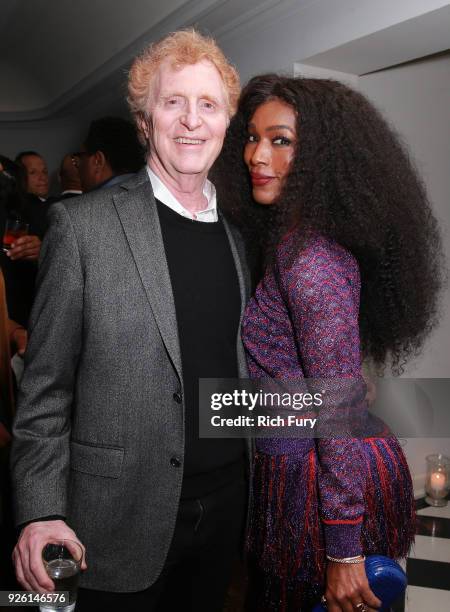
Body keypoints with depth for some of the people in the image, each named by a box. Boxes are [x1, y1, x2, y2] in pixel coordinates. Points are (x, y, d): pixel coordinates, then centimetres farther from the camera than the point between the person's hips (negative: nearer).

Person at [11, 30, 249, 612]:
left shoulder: (239, 230, 4)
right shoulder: (83, 224, -11)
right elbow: (45, 385, -9)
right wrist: (41, 512, -14)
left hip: (225, 509, 5)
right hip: (125, 518, -4)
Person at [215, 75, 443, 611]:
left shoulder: (311, 256, -22)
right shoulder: (286, 239, 7)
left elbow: (342, 406, -24)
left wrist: (343, 551, -20)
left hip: (324, 481, -9)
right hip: (299, 465, 9)